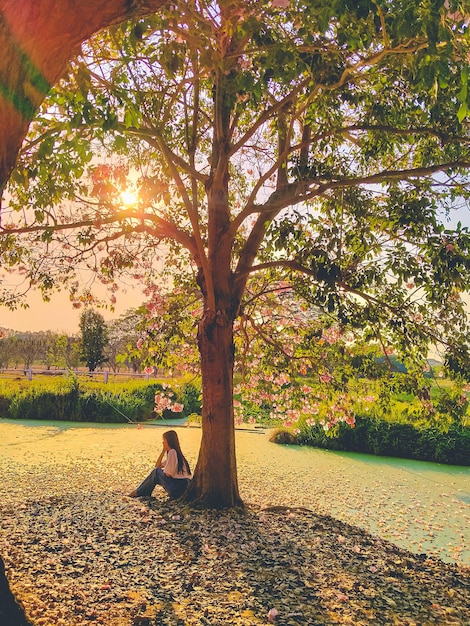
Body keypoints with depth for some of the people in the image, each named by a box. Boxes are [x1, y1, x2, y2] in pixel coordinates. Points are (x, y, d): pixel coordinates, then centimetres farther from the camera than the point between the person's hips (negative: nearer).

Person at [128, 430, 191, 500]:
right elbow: (157, 466, 21)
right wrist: (163, 451, 13)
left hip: (178, 488, -9)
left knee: (156, 472, -2)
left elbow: (168, 474, -14)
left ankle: (138, 492, 9)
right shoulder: (172, 452, 18)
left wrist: (160, 471, 8)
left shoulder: (172, 452, -13)